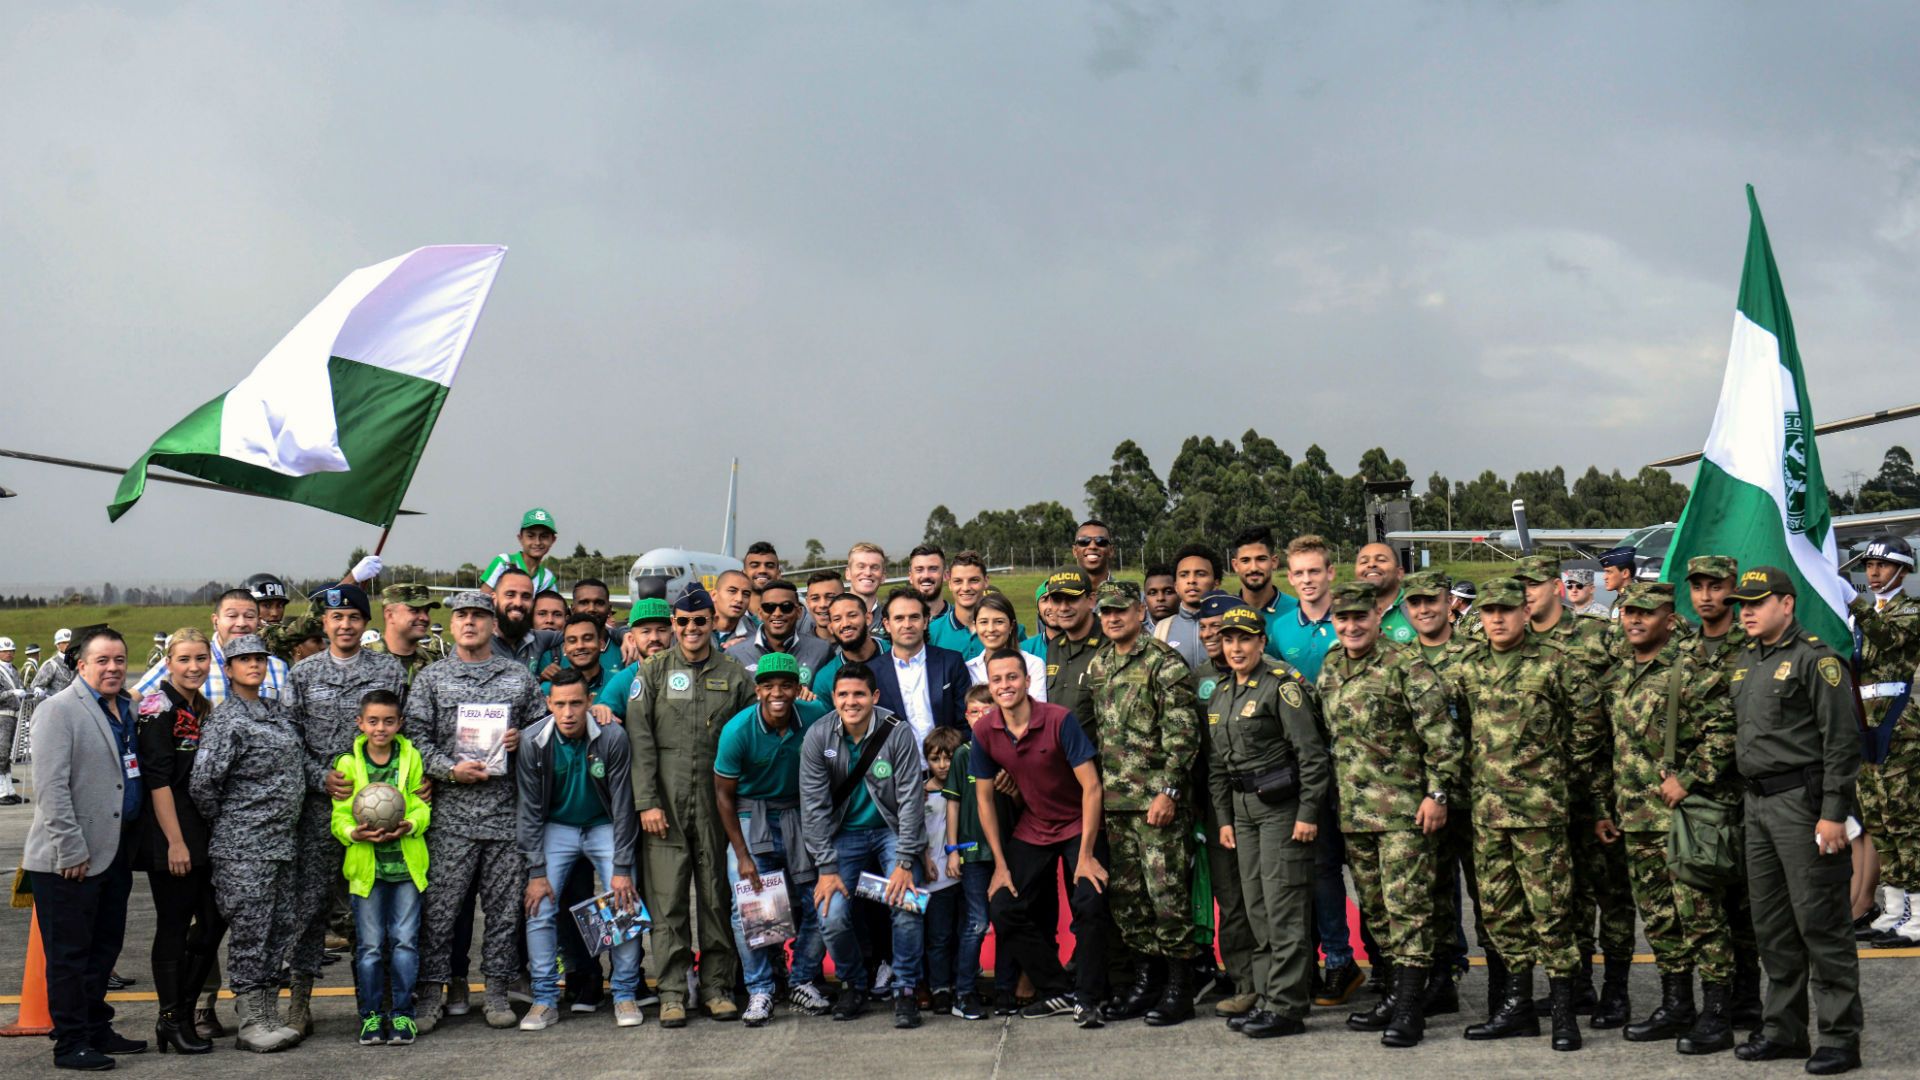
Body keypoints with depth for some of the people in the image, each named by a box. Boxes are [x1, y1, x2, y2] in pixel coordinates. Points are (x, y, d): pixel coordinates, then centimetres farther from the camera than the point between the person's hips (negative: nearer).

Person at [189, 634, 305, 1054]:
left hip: (284, 841, 8)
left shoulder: (281, 712, 13)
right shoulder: (227, 719, -11)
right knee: (249, 932, -4)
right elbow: (202, 783, -16)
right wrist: (225, 822, -4)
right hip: (243, 846, -7)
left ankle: (269, 1015, 18)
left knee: (279, 931, 10)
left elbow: (297, 767, 25)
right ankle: (251, 1025, 2)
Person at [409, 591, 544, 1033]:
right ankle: (431, 989, 6)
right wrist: (450, 769, -12)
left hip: (507, 807, 2)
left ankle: (497, 988, 15)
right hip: (451, 810, -2)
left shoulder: (519, 676, 13)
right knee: (440, 903, -2)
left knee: (504, 903, 5)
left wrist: (523, 739, -2)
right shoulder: (431, 677, 8)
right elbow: (415, 736, 1)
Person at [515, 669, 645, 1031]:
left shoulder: (612, 737, -20)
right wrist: (536, 872, -15)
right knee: (539, 907, -12)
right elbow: (529, 811, -10)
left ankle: (625, 995, 2)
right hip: (555, 828, 1)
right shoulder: (533, 742, -17)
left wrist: (622, 868, -16)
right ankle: (545, 1000, 0)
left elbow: (623, 806, -14)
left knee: (626, 903, -13)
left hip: (604, 827, -1)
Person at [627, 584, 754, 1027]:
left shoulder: (734, 675, 9)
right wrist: (647, 801, -8)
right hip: (665, 805, -1)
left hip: (717, 803, 1)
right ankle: (672, 993, 4)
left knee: (717, 897, 5)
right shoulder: (653, 672, 6)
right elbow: (639, 740, 0)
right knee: (668, 900, -1)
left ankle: (718, 987, 13)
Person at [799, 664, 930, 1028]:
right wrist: (826, 868, -14)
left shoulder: (897, 733, -16)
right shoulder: (818, 737, -12)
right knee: (831, 918, -15)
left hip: (892, 830, -1)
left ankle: (905, 990, -2)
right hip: (844, 834, 1)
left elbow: (911, 800, -14)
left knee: (907, 905, -22)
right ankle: (854, 984, 14)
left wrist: (904, 862, -19)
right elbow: (814, 806, -9)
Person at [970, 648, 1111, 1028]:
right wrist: (1000, 865, -2)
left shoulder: (1059, 720, -22)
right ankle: (1057, 992, 8)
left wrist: (1086, 856, -22)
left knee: (1090, 904, -22)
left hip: (1079, 826, -4)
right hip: (1031, 830, 4)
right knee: (1003, 909, -6)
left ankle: (1087, 998, -6)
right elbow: (984, 798, 0)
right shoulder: (984, 732, -10)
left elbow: (1092, 787, -20)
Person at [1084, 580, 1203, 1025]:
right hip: (1113, 801, 7)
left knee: (1167, 893, -4)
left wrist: (1167, 791, -17)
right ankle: (1145, 982, 20)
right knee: (1124, 895, 10)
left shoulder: (1164, 662, -7)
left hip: (1156, 800, -7)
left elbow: (1183, 733, -12)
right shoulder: (1097, 666, 14)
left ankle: (1179, 990, 4)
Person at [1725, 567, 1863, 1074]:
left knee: (1820, 921, -5)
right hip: (1757, 802, 8)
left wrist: (1834, 813, -18)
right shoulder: (1744, 661, 15)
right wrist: (1750, 799, 16)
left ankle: (1840, 1038, 1)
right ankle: (1784, 1029, 21)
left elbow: (1842, 741, -14)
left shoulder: (1815, 658, -10)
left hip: (1802, 800, -8)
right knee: (1771, 923, 12)